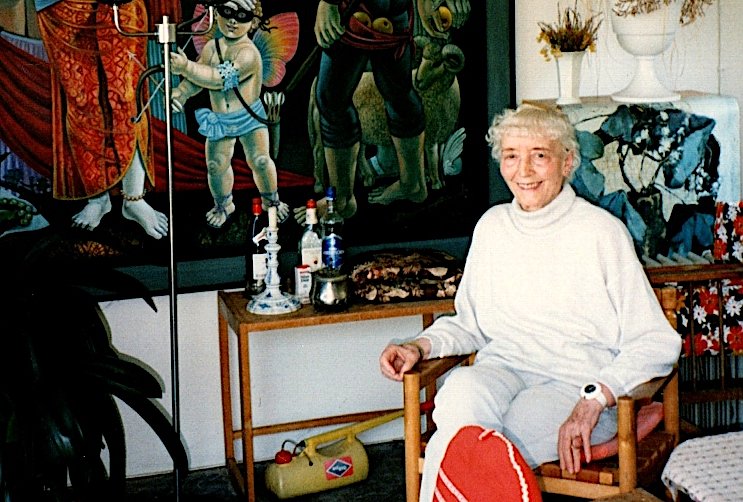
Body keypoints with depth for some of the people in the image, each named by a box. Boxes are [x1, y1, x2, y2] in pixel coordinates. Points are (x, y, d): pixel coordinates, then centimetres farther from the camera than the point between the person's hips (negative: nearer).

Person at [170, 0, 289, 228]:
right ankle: (223, 205, 30)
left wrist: (187, 67, -40)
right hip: (219, 119, 5)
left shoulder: (249, 53, -21)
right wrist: (180, 93, -16)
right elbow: (197, 78, 6)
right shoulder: (212, 47, 1)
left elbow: (220, 78, -32)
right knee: (216, 165, 3)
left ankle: (271, 200, 20)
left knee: (260, 160, -8)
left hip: (248, 116, -4)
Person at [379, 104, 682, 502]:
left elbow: (658, 342, -4)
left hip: (575, 383, -4)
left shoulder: (602, 232, 0)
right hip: (502, 369, 4)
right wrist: (420, 346, 3)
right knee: (463, 388, -35)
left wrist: (593, 401, -18)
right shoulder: (491, 226, 15)